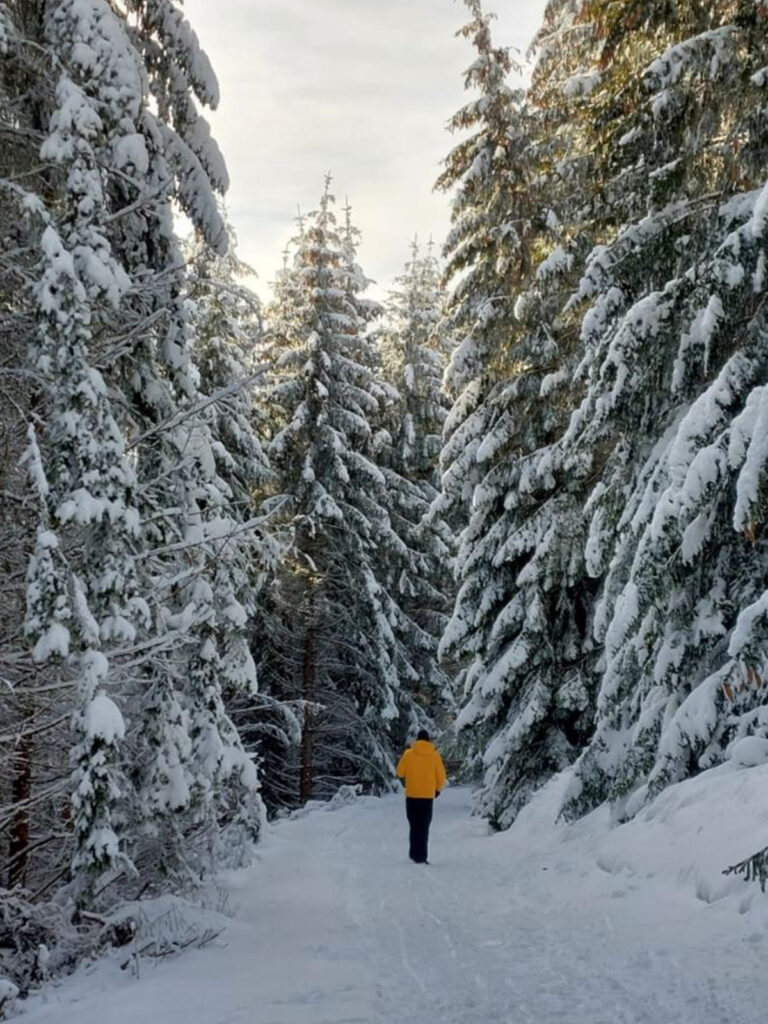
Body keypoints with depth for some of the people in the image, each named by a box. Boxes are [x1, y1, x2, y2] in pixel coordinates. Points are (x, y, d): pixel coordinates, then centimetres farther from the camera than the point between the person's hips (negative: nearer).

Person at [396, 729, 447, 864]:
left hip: (411, 795, 0)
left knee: (414, 825, 11)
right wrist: (438, 789, 19)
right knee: (424, 826, 4)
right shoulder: (434, 755, -3)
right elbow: (441, 775, 2)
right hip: (428, 795, 0)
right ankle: (421, 855, -2)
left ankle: (415, 853, 7)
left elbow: (399, 773, 3)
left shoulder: (408, 754, -4)